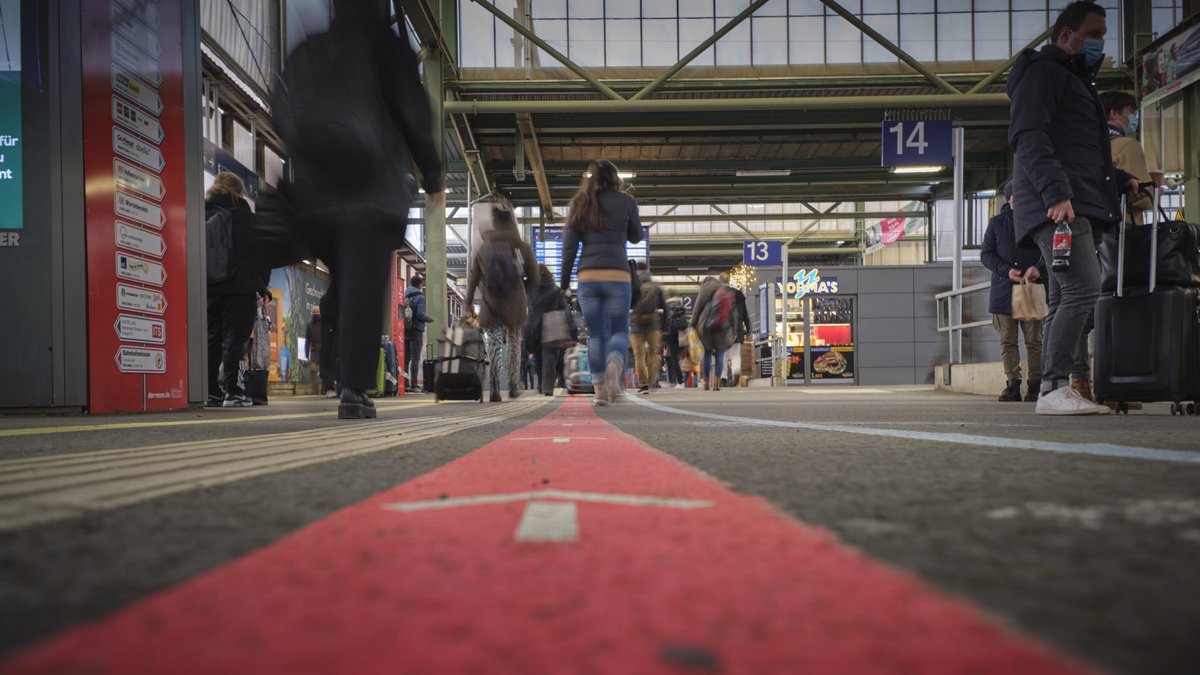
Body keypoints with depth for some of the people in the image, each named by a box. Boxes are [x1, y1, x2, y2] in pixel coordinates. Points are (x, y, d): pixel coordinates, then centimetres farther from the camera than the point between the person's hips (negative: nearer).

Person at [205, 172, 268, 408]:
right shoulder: (243, 216, -3)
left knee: (211, 339, 9)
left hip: (209, 289, 4)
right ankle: (231, 391, -6)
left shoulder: (201, 215, 9)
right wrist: (261, 284, 6)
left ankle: (211, 391, 8)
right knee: (234, 338, -3)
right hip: (240, 287, -4)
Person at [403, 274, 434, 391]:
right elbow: (420, 314, -18)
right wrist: (430, 319, -1)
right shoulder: (420, 297, -9)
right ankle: (413, 385, -4)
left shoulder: (405, 296, 9)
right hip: (416, 331, -6)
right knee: (415, 359, -2)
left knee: (405, 358, 12)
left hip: (405, 330, 6)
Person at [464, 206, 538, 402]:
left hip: (490, 305, 1)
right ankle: (513, 386, 17)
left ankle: (494, 389, -9)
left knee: (493, 346, 2)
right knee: (514, 345, 13)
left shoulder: (483, 249, 3)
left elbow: (473, 277, 4)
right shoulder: (522, 247, -1)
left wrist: (468, 303, 13)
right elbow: (534, 277, 1)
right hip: (515, 306, 0)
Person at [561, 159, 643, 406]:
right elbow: (635, 237, 16)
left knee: (596, 334, 10)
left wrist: (564, 280, 10)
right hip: (618, 276, -2)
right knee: (619, 330, 6)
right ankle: (614, 366, -25)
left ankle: (600, 390, 7)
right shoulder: (625, 201, 4)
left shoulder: (580, 203, 9)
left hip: (587, 276, 2)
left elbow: (569, 245, 5)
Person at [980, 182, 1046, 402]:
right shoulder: (997, 222, 13)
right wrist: (1006, 270, -9)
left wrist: (1039, 268, -15)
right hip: (1003, 290, 2)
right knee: (1007, 340, 0)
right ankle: (1012, 384, 2)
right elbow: (986, 254, 8)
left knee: (1034, 339, -2)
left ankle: (1035, 385, 1)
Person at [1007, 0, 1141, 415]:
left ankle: (1057, 391, 7)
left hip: (1078, 207, 10)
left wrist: (1120, 179, 22)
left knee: (1066, 301, 6)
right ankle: (1054, 388, -19)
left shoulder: (1076, 81, 31)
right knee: (1084, 289, -20)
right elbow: (1028, 137, -14)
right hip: (1056, 206, -10)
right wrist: (1055, 191, -25)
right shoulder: (1042, 70, 0)